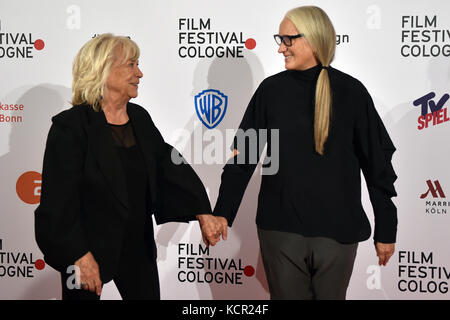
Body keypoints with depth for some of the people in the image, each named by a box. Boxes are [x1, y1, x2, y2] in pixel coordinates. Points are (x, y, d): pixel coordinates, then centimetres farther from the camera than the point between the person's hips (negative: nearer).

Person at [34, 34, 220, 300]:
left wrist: (202, 212, 0)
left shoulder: (140, 118, 5)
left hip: (138, 246, 6)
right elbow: (59, 201, -17)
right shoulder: (70, 126, -16)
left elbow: (169, 164, 8)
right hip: (88, 248, -6)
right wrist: (79, 256, -20)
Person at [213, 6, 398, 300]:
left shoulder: (351, 92, -4)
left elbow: (378, 165, 1)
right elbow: (243, 155, 3)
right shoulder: (272, 90, 0)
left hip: (337, 231, 0)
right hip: (280, 228, 1)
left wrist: (386, 231, 3)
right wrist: (223, 212, -5)